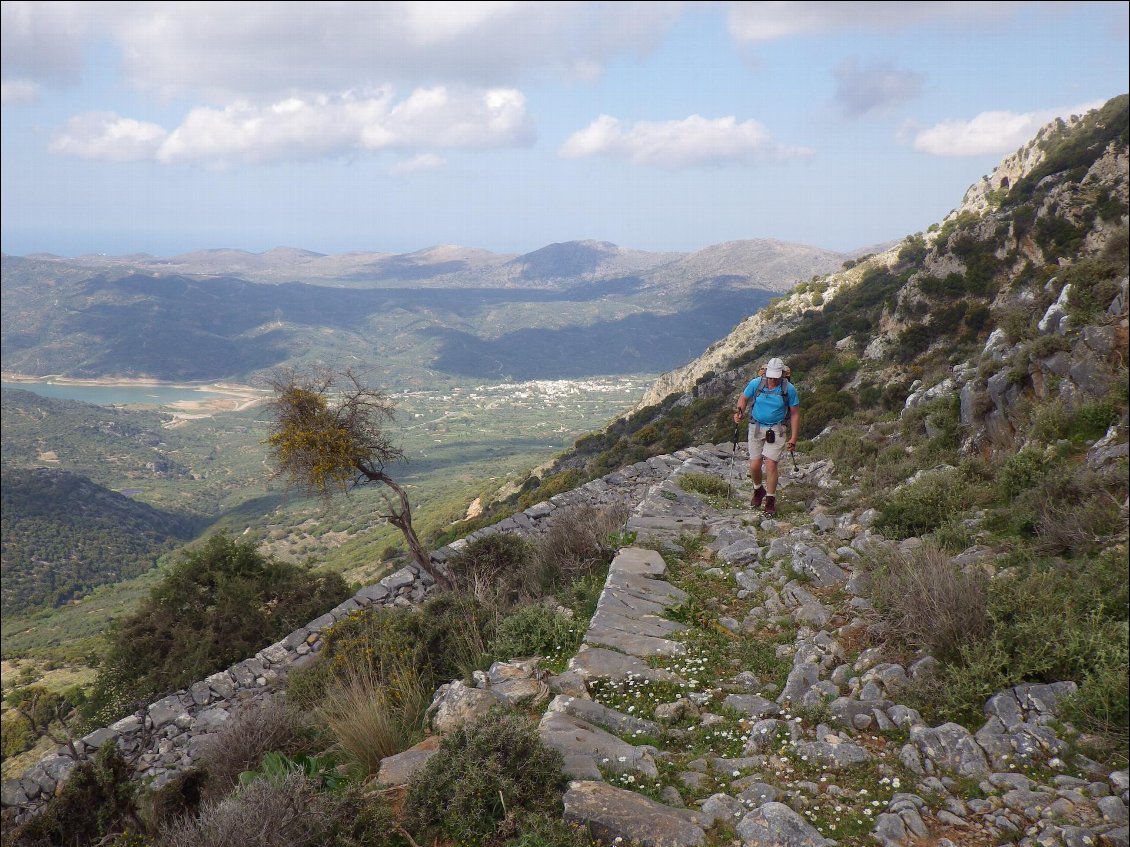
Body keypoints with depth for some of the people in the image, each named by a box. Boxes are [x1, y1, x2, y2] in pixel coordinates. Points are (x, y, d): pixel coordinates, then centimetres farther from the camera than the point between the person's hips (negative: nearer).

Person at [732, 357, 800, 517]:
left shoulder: (789, 389, -12)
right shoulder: (756, 383, -10)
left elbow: (795, 414, -3)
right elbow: (743, 398, 8)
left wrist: (793, 438, -5)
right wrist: (740, 412, -12)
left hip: (776, 430, -2)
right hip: (756, 427, 2)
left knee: (771, 464, -12)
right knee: (754, 465, 0)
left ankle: (770, 500, 4)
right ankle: (758, 489, 32)